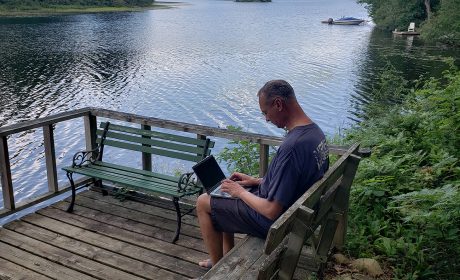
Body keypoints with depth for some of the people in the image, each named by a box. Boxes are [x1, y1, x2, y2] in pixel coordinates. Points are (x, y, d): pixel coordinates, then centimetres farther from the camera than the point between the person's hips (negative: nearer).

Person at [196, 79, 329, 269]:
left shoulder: (291, 147, -35)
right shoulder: (315, 131, -4)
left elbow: (272, 211, -30)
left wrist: (241, 192, -14)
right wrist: (257, 181, 7)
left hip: (276, 220, -9)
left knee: (203, 203, 6)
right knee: (230, 186, 25)